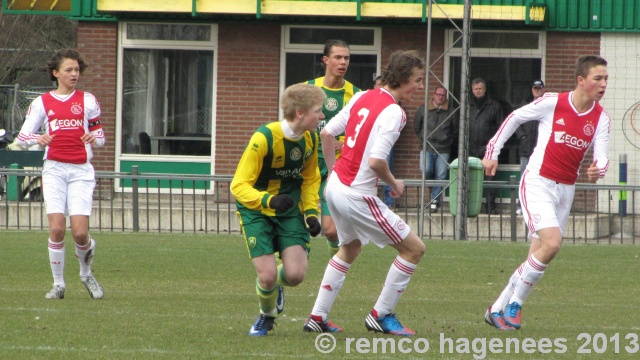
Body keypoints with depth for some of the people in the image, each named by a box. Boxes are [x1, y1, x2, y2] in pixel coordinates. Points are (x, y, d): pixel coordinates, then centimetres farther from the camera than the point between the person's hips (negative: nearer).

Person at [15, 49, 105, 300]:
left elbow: (100, 134, 15)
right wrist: (38, 139, -15)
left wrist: (94, 138, -8)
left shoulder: (88, 100, 9)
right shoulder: (42, 102, 8)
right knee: (56, 228, -13)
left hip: (81, 170, 0)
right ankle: (58, 284, 3)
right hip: (54, 169, 0)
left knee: (80, 232, -10)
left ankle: (86, 273, 20)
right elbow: (22, 137, 6)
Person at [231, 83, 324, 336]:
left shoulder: (311, 139, -6)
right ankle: (266, 316, 20)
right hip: (256, 210, -4)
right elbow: (239, 186, -24)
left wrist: (311, 212, -2)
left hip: (289, 211, 4)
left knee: (295, 274, -12)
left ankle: (275, 285, 27)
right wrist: (269, 200, -40)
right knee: (267, 275, -15)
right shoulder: (264, 139, -26)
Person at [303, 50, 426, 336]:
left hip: (336, 185, 9)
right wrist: (394, 184, -8)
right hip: (358, 195, -9)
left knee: (350, 248, 31)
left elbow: (326, 133, 10)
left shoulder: (361, 98, 6)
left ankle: (318, 317, 32)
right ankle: (381, 315, 9)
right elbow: (376, 161, -26)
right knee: (414, 248, 2)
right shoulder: (393, 112, -18)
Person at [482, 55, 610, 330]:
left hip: (566, 190, 6)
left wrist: (598, 169, -29)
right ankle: (514, 303, -7)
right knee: (552, 243, -23)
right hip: (538, 183, -6)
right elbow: (515, 118, 3)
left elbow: (601, 156, -5)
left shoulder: (600, 118, 1)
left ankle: (498, 310, 20)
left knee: (537, 256, 6)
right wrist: (492, 151, 5)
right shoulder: (552, 103, -10)